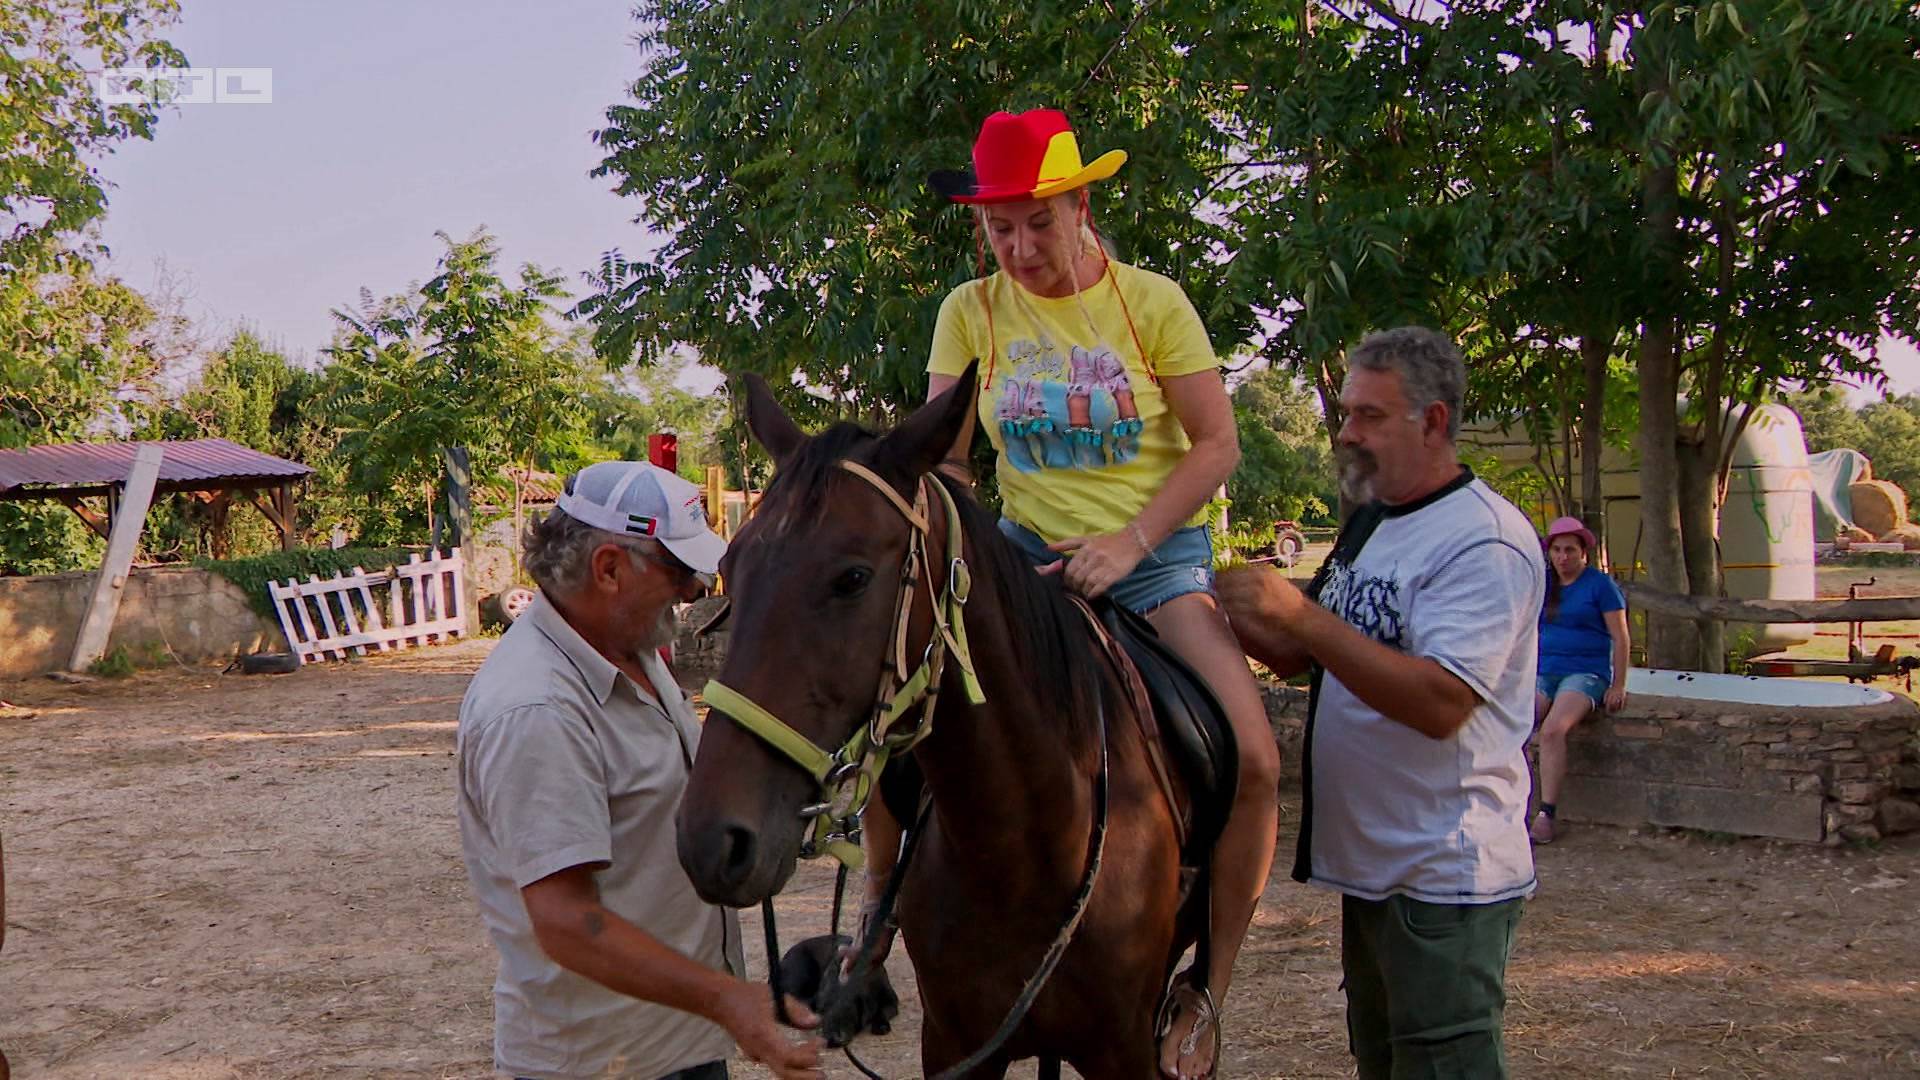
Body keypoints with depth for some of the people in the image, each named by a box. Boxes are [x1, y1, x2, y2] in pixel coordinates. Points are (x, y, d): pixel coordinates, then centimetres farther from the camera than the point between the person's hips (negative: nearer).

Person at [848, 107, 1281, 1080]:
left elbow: (1216, 444, -6)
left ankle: (1210, 987, -3)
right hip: (1027, 552, 2)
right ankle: (876, 908, 8)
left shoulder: (1152, 302, -5)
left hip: (1157, 551, -2)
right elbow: (942, 458, 3)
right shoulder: (971, 312, 0)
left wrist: (1129, 543, -17)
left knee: (1256, 756, -22)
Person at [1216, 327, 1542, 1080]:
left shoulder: (1486, 538, -17)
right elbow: (1306, 660, 16)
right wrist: (1235, 618, -2)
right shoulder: (1370, 523, 11)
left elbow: (1441, 701, -28)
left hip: (1444, 876, -9)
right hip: (1368, 861, 9)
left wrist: (1301, 616, -28)